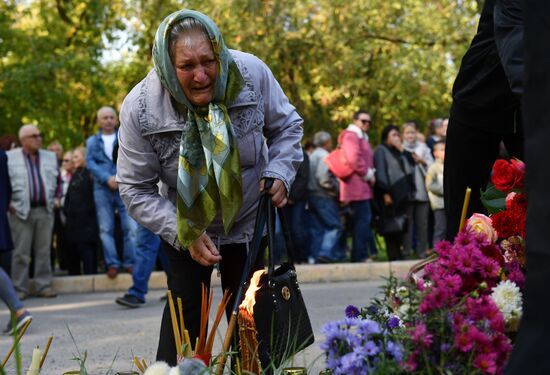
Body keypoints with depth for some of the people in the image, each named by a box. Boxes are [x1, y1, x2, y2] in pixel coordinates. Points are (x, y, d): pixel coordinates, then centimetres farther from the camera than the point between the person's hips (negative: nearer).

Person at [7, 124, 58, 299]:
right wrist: (8, 203, -4)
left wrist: (53, 200, 13)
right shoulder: (10, 157, 1)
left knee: (44, 250, 5)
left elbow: (57, 180, 22)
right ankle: (19, 289, 3)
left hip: (45, 211, 3)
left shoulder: (50, 157, 13)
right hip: (21, 211, -3)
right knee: (21, 252, -2)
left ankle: (44, 286, 11)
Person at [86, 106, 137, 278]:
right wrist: (107, 178, -13)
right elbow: (90, 163, 2)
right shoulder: (92, 141, 14)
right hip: (102, 188, 1)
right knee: (106, 228, 0)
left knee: (131, 226, -8)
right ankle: (112, 263, 4)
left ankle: (130, 262, -2)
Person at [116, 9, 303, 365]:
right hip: (185, 228, -1)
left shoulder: (252, 73, -23)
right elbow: (135, 189, -16)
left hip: (250, 221, 2)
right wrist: (185, 235, -24)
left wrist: (279, 173, -19)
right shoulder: (139, 109, -26)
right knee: (185, 310, 4)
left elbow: (287, 126, -2)